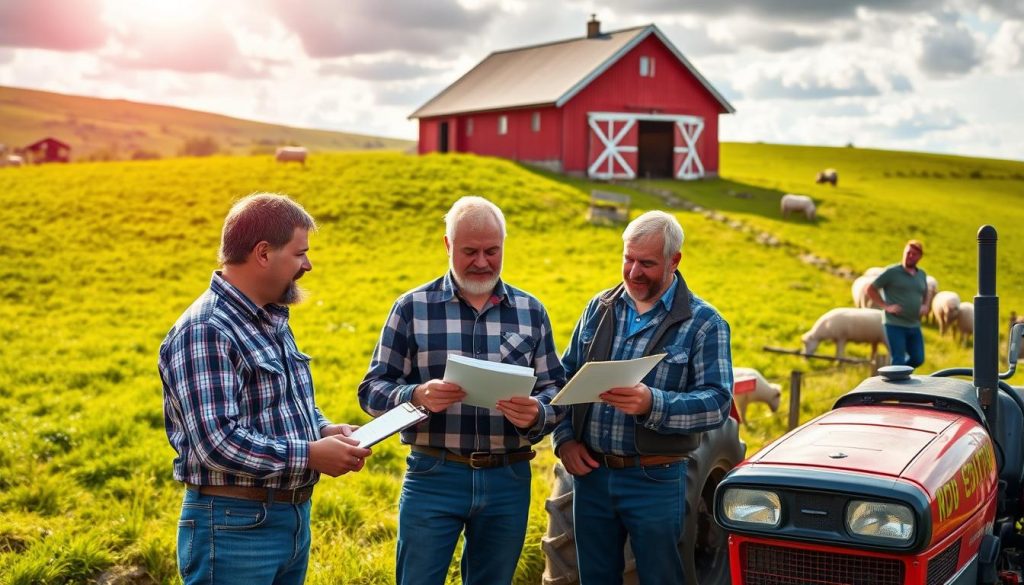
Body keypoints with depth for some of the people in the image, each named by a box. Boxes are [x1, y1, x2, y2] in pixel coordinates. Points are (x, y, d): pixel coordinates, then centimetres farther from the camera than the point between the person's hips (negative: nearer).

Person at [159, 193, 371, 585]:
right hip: (234, 524, -9)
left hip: (293, 517, 9)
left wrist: (325, 430, 4)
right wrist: (311, 455, -20)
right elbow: (216, 442, -26)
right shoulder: (204, 331, -19)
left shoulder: (272, 321, 12)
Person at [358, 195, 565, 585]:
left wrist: (536, 414, -16)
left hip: (508, 480, 2)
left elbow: (556, 390, 7)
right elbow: (372, 389, -2)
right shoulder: (413, 307, 0)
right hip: (433, 476, -2)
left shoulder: (530, 311, 8)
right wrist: (417, 396, -22)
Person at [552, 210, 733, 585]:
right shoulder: (600, 308, 8)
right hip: (591, 473, 4)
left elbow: (717, 402, -15)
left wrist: (653, 404, -31)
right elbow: (565, 376, 14)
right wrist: (564, 438, -1)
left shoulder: (703, 324, -6)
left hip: (655, 480, -4)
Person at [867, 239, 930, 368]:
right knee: (899, 361, -7)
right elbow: (871, 289, -2)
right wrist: (885, 306, -11)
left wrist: (926, 306, 7)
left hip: (914, 325, 6)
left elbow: (927, 294, 29)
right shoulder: (892, 272, -4)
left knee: (918, 359, 6)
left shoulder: (922, 275, 13)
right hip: (895, 324, -6)